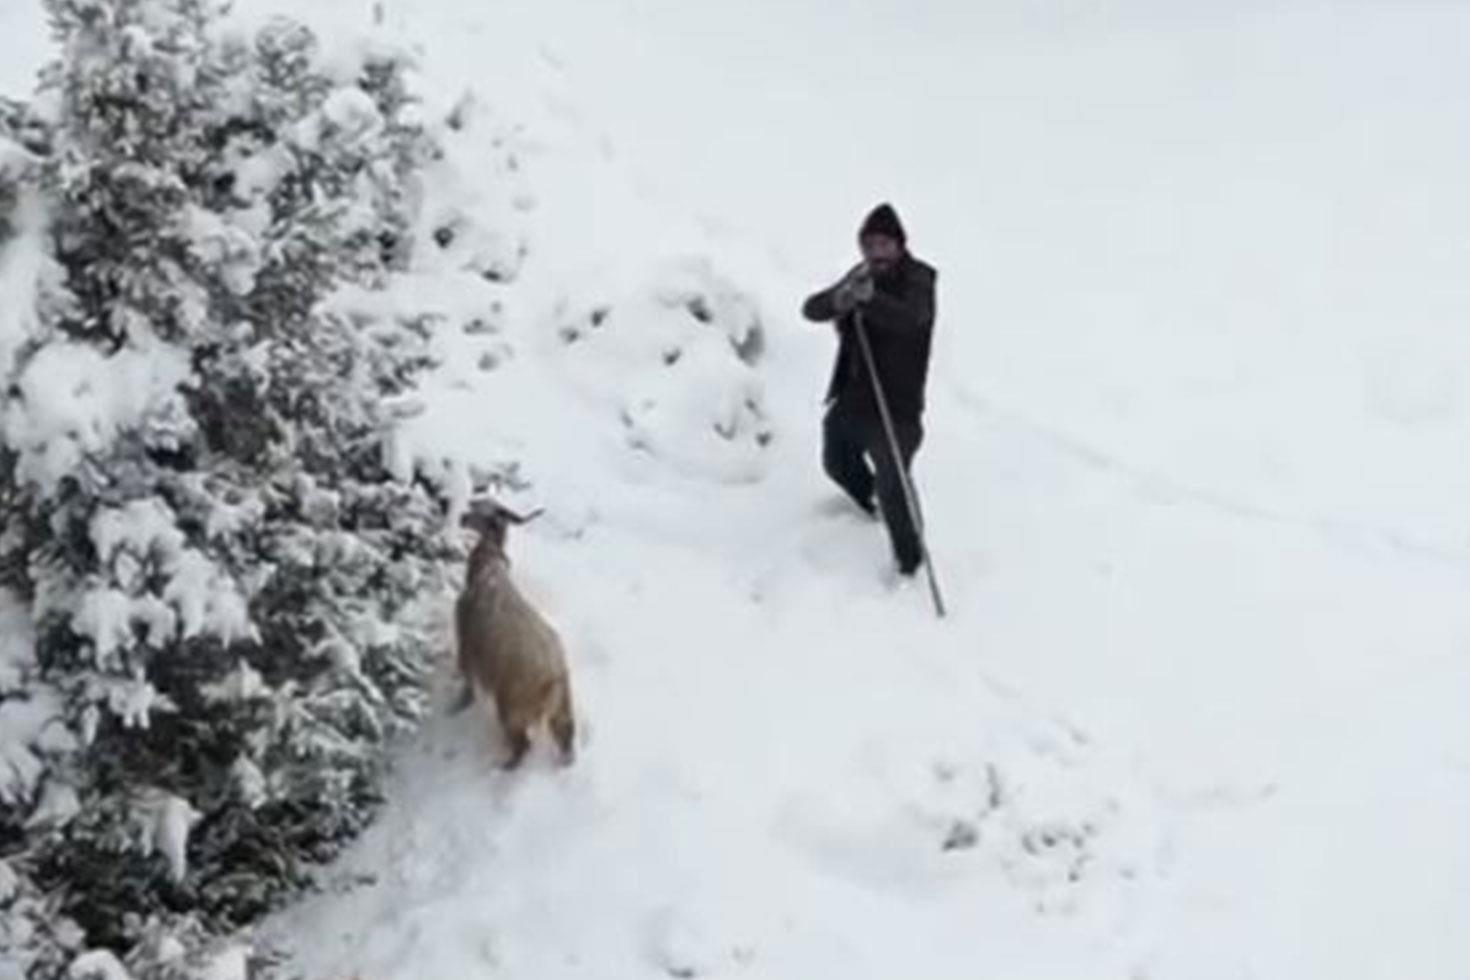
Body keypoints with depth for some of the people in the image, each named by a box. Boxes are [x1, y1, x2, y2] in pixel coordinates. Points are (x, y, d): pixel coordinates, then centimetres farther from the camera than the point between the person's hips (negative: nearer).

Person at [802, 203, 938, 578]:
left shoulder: (917, 280, -15)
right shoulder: (860, 276, 3)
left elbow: (911, 317, -37)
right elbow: (811, 309, -7)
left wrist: (871, 298, -55)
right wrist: (837, 300, -30)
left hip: (896, 405, -7)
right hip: (849, 398, 7)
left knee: (891, 488, -9)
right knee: (837, 463, 26)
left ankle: (909, 559, 11)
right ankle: (869, 504, 57)